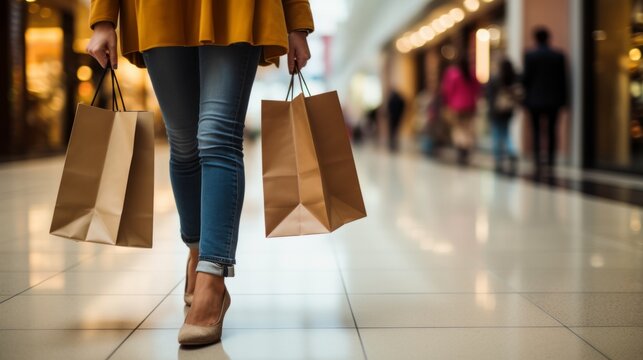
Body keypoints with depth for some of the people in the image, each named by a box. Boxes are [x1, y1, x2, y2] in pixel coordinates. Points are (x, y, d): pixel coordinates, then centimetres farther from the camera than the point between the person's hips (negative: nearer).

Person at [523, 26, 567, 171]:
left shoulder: (530, 55, -7)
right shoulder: (559, 56, -1)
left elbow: (526, 77, -6)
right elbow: (563, 78, 1)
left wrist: (526, 93, 10)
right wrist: (563, 98, 8)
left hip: (535, 99, -2)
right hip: (553, 99, 2)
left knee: (536, 129, 4)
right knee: (551, 130, 6)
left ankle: (537, 160, -2)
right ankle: (551, 160, 4)